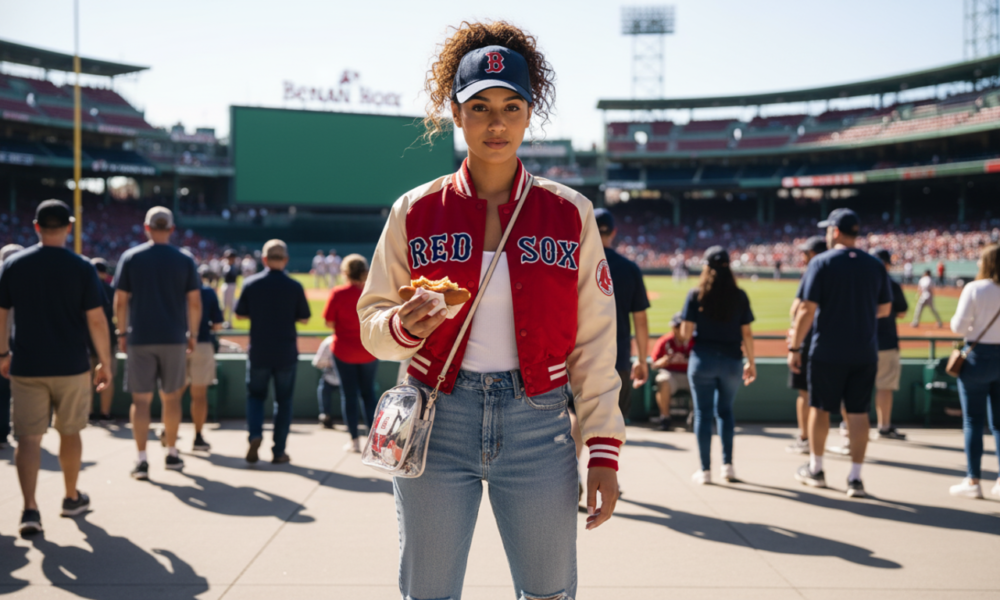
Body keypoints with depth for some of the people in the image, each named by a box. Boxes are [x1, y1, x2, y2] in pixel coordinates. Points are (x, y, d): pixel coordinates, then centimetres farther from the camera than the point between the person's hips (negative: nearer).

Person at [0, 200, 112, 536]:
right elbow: (97, 321, -8)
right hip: (71, 366, -1)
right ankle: (72, 499, 30)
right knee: (69, 432, 16)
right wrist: (105, 363, 1)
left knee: (28, 438, 1)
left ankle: (30, 509, -12)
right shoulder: (82, 268, -7)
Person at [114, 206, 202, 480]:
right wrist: (193, 334, 9)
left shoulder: (130, 258, -1)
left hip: (140, 339, -1)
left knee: (141, 399, 2)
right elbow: (194, 302, -1)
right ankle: (172, 453, 22)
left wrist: (122, 333, 7)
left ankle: (141, 460, -3)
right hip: (174, 338, 1)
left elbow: (121, 301, -2)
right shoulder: (185, 260, 1)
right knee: (171, 397, 14)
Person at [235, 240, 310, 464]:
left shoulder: (251, 284, -5)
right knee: (283, 400, 10)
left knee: (255, 395, 15)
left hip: (259, 351, 0)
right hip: (286, 353, 0)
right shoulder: (295, 287, -7)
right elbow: (304, 318, 0)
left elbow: (240, 314, 2)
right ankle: (279, 451, 11)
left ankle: (255, 434, -9)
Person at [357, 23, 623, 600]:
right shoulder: (416, 212, 1)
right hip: (436, 423, 0)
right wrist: (402, 327, -16)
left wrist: (604, 452, -2)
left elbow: (594, 342, 3)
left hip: (537, 425, 0)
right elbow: (372, 320, 7)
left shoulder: (570, 214, 2)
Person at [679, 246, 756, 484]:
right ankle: (727, 464, 12)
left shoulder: (696, 295, -5)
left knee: (703, 413, 6)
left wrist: (685, 338, 16)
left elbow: (686, 333, -7)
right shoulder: (739, 296, -1)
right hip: (732, 360, 2)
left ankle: (705, 470, 7)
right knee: (725, 410, 18)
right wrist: (752, 362, 9)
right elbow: (746, 333, 0)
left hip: (702, 359, -2)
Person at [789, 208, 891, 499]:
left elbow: (807, 309, -12)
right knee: (859, 413, 6)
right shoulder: (875, 265, 4)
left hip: (828, 352, -3)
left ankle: (816, 469, 22)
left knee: (819, 408, 11)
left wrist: (794, 347, -6)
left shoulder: (821, 263, -8)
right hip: (865, 353, 3)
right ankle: (855, 478, 6)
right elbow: (885, 309, 12)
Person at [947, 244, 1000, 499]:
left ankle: (973, 481, 5)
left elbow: (958, 327, -12)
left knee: (973, 421, 3)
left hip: (978, 356, -4)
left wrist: (955, 319, 10)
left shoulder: (974, 289, -12)